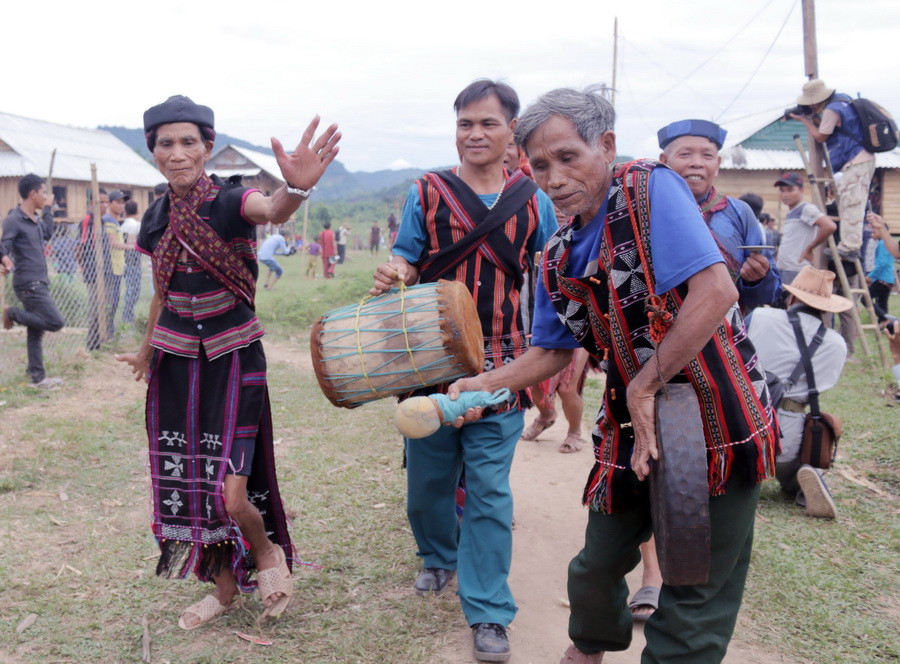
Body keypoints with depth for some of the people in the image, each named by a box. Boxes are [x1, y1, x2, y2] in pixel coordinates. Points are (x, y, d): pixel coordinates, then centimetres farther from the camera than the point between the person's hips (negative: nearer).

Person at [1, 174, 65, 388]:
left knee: (36, 332, 11)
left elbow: (47, 234, 29)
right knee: (56, 322, -13)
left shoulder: (36, 218, 11)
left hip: (39, 283, 9)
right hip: (29, 285, -9)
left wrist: (47, 209, 24)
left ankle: (38, 377, 17)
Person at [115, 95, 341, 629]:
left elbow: (272, 212, -37)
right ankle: (225, 589, 32)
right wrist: (147, 350, 33)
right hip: (176, 363, 5)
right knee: (187, 485, 10)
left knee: (230, 494, -12)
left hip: (233, 360, -5)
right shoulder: (157, 218, 4)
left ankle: (267, 553, 23)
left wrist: (296, 188, -61)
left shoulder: (231, 201, -11)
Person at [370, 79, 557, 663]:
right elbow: (404, 263, 4)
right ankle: (439, 556, 43)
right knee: (428, 477, 14)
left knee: (489, 489, -1)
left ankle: (489, 611, 11)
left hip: (500, 365, -1)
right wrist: (392, 277, -19)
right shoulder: (426, 194, 3)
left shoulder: (533, 201, 5)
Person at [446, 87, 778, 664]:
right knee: (597, 566, 20)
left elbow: (716, 291, -27)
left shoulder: (650, 189, -17)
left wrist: (644, 387, -22)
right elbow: (553, 351, 14)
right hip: (632, 426, 7)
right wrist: (484, 384, -1)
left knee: (696, 587, 4)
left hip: (716, 418, -7)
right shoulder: (559, 257, 5)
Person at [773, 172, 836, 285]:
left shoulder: (806, 209, -9)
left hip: (797, 273, -9)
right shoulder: (790, 213, 17)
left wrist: (809, 248, -13)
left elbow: (830, 226, -21)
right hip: (782, 271, 9)